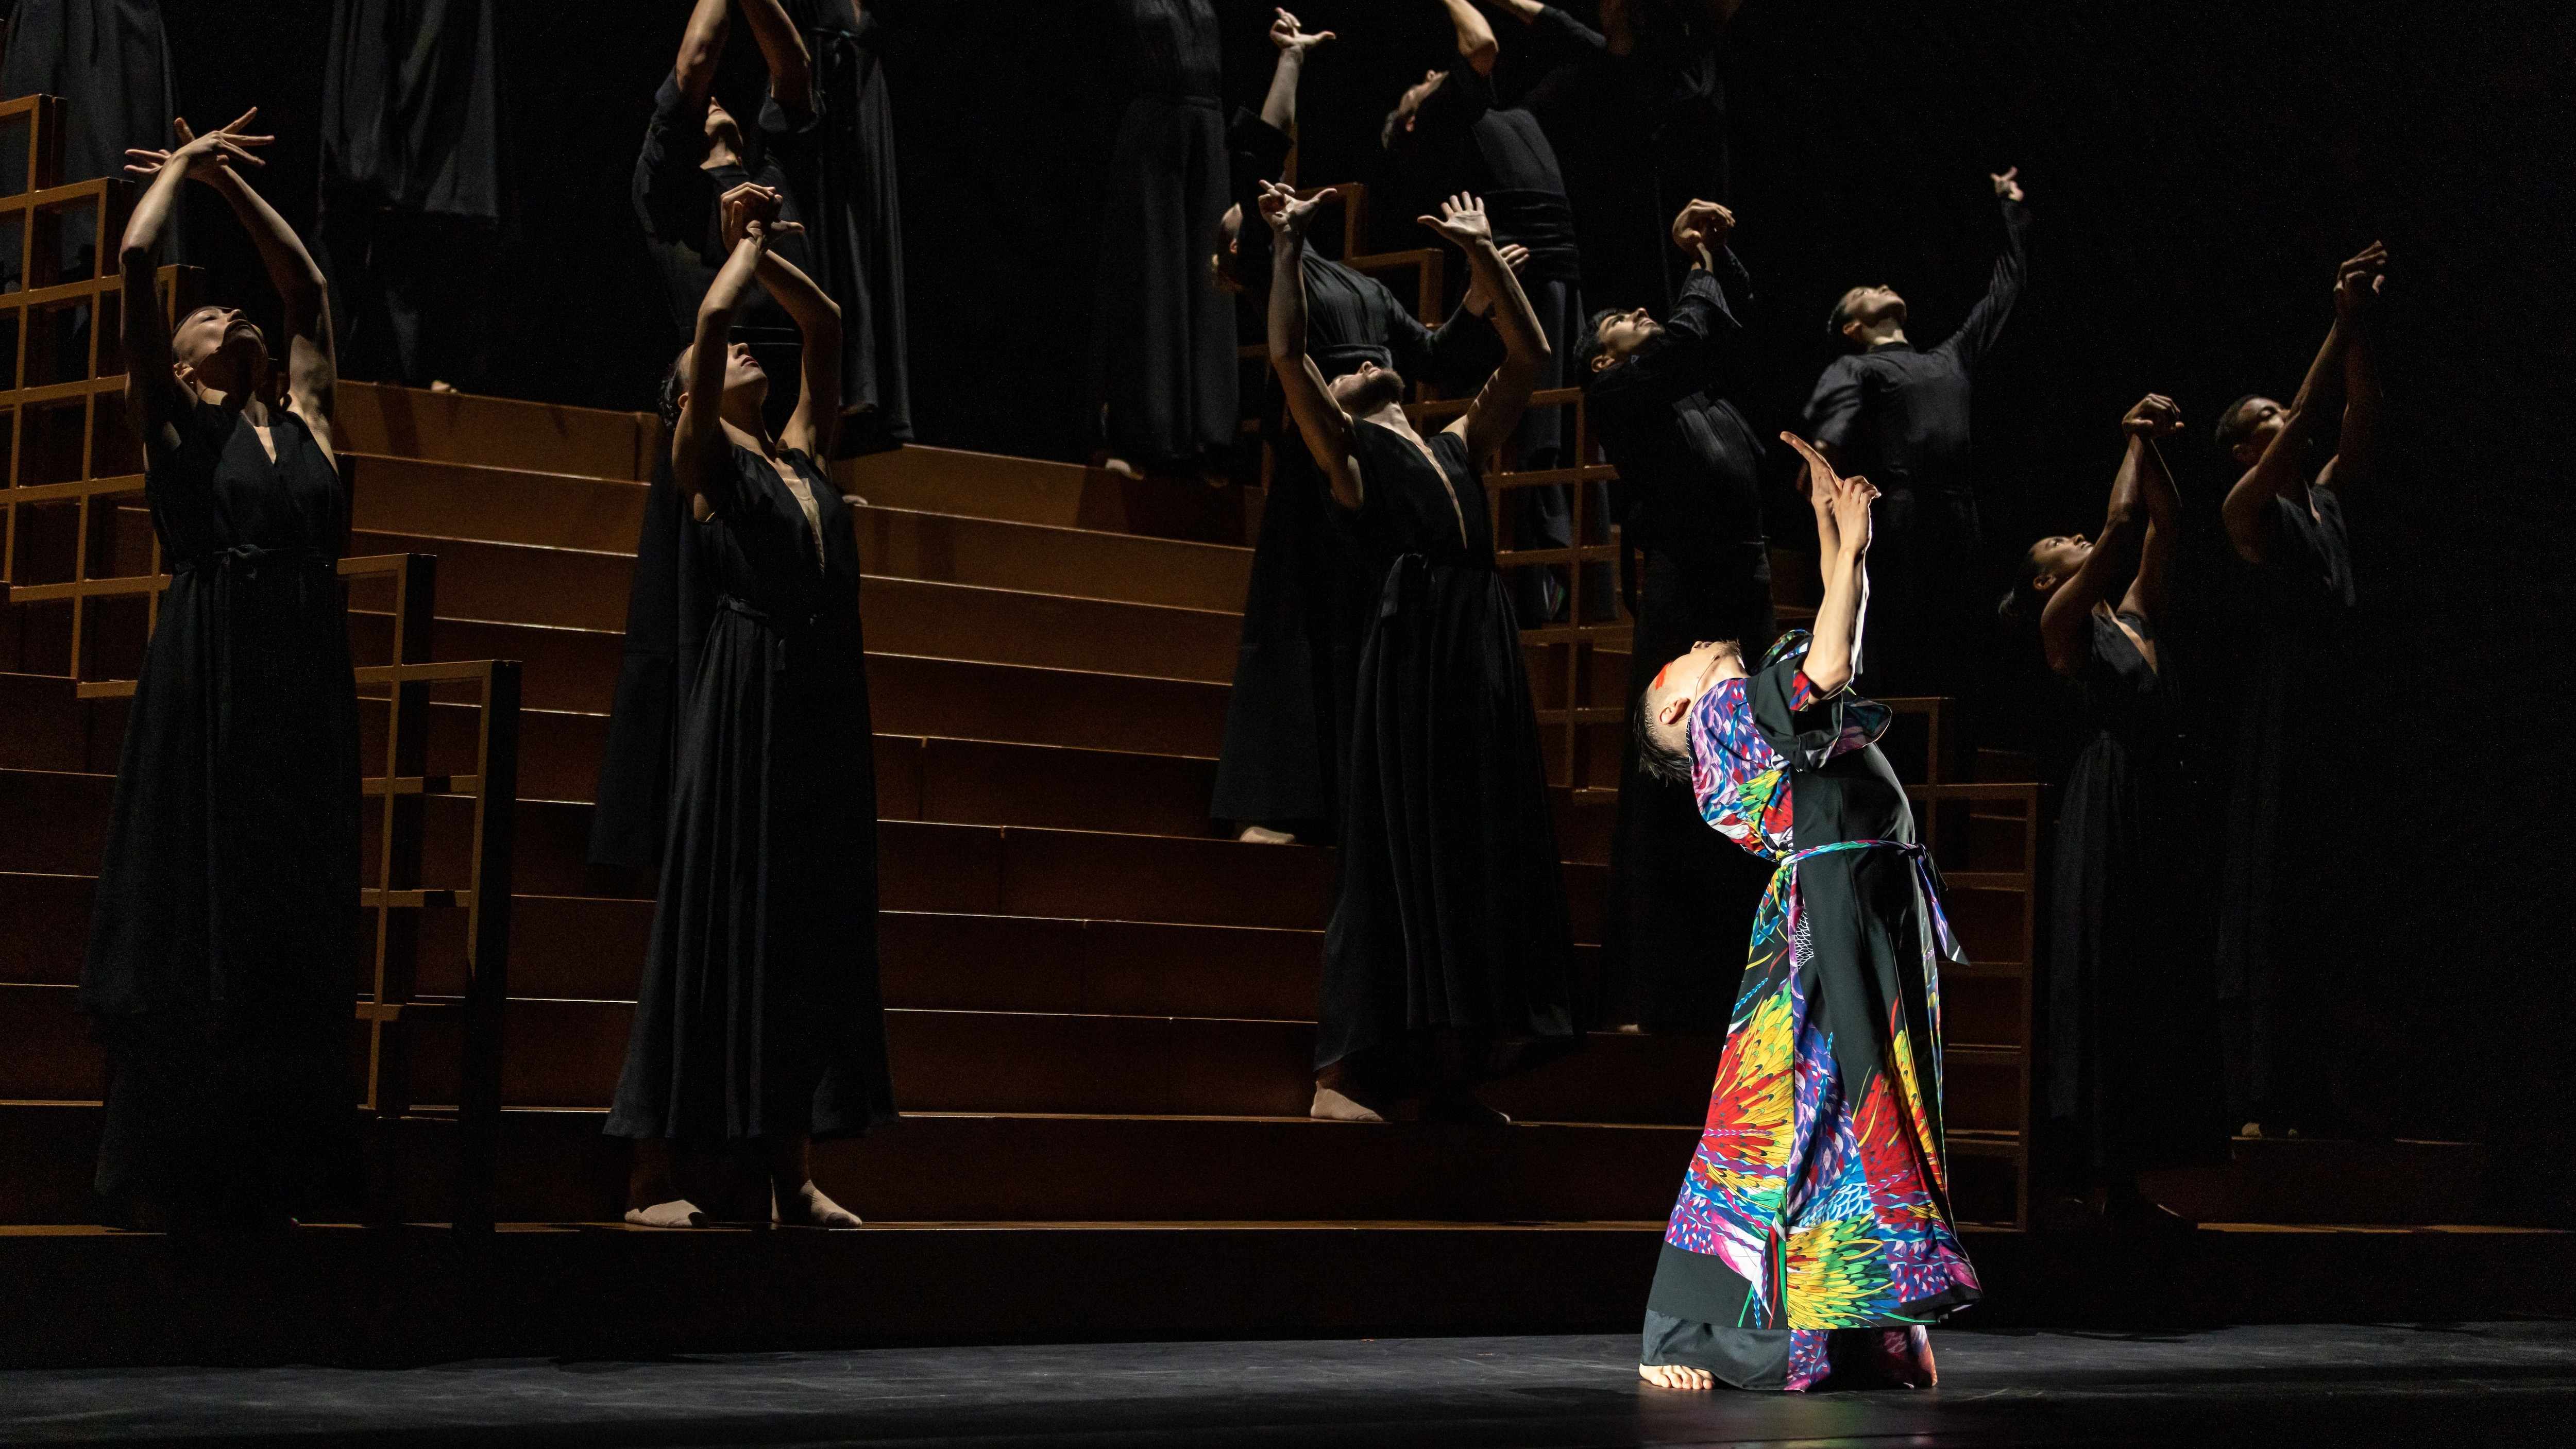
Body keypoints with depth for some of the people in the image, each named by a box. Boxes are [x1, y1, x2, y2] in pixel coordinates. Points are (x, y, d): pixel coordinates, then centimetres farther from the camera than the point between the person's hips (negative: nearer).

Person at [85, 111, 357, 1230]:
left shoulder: (300, 416, 17)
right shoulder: (171, 422, 5)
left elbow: (308, 289, 27)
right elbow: (136, 258, -2)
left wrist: (231, 180, 27)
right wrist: (183, 166, 12)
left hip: (306, 689, 5)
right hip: (207, 685, -5)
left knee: (294, 934, 5)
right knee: (192, 926, -2)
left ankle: (267, 1178, 10)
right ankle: (166, 1179, 3)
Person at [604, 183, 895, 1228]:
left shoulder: (802, 454, 18)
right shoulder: (706, 459, 2)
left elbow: (827, 327, 24)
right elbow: (710, 320, -10)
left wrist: (766, 254, 18)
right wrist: (745, 248, 5)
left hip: (825, 710, 6)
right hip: (747, 705, -6)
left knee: (816, 932, 5)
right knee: (718, 924, -6)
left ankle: (794, 1175, 9)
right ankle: (652, 1177, -3)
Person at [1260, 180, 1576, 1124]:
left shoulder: (1456, 449, 24)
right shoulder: (1348, 456, 8)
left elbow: (1528, 356, 28)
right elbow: (1288, 354, -5)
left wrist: (1482, 254, 26)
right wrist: (1289, 243, -1)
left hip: (1483, 659, 6)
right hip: (1412, 654, -6)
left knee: (1480, 860, 4)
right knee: (1396, 858, -9)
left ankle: (1451, 1077, 7)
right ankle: (1339, 1074, -8)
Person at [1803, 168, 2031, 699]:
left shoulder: (1951, 359, 30)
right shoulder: (1854, 369, 10)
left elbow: (2002, 295, 39)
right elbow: (1833, 411, -13)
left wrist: (2012, 210, 46)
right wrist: (1824, 449, -38)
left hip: (1961, 526, 6)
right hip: (1901, 523, -6)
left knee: (1956, 664, 1)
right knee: (1894, 665, -12)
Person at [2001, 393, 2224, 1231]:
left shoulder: (2135, 618, 21)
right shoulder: (2061, 622, 2)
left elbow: (2164, 526, 17)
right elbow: (2122, 522, -5)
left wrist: (2152, 449, 10)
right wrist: (2135, 440, 3)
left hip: (2157, 816, 7)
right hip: (2104, 813, -7)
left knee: (2156, 993, 5)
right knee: (2096, 991, -8)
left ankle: (2123, 1184, 8)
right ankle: (2080, 1184, -6)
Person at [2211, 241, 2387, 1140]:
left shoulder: (2327, 498, 18)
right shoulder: (2248, 511, -1)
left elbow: (2359, 422, 8)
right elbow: (2309, 412, -12)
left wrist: (2362, 330, -2)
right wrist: (2341, 323, -14)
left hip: (2343, 713, 7)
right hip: (2287, 715, -7)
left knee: (2341, 907, 4)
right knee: (2277, 904, -8)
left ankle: (2329, 1097, 5)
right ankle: (2264, 1099, -10)